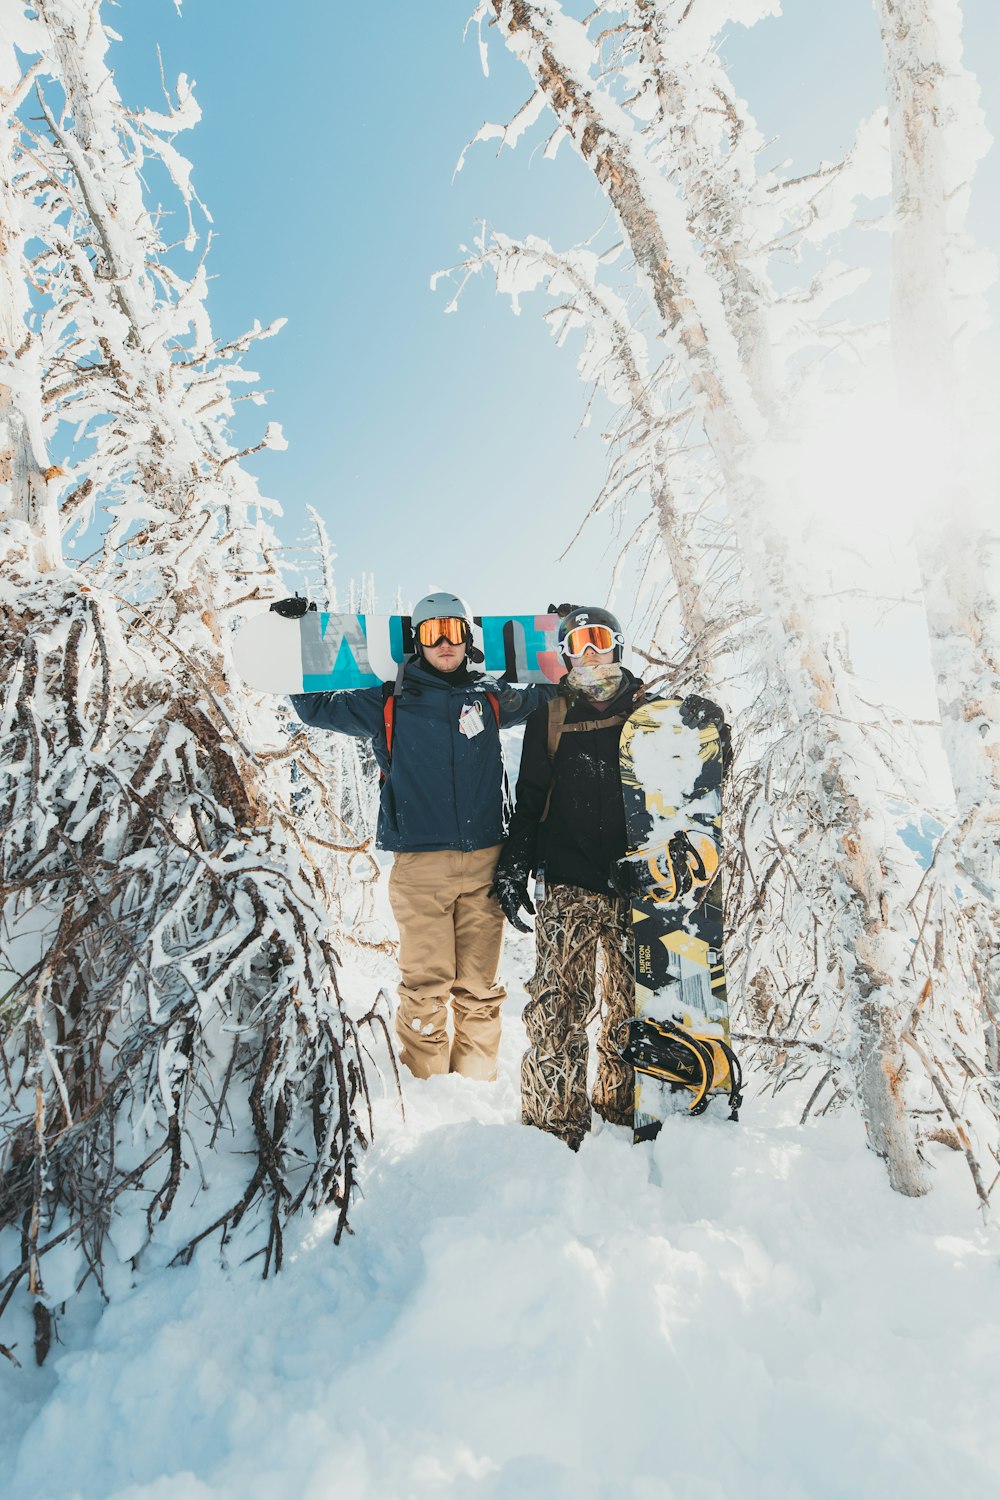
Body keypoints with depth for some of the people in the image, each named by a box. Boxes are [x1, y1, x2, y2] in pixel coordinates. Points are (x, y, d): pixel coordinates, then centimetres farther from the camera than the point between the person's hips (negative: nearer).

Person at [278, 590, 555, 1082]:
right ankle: (426, 1078, 19)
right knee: (426, 980, 1)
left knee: (480, 981, 8)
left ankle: (477, 1078, 24)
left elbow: (543, 696, 28)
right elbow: (318, 707, 15)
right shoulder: (391, 702, 6)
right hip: (420, 864, -2)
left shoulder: (491, 698, 11)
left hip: (485, 862, 2)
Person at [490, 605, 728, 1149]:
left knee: (629, 1004, 10)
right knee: (558, 1005, -8)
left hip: (637, 882, 1)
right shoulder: (550, 716, 9)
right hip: (570, 883, -1)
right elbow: (530, 799, 10)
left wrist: (705, 725, -10)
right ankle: (553, 1124, 5)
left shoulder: (650, 709, 9)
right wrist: (513, 870, 2)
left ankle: (623, 1113, 28)